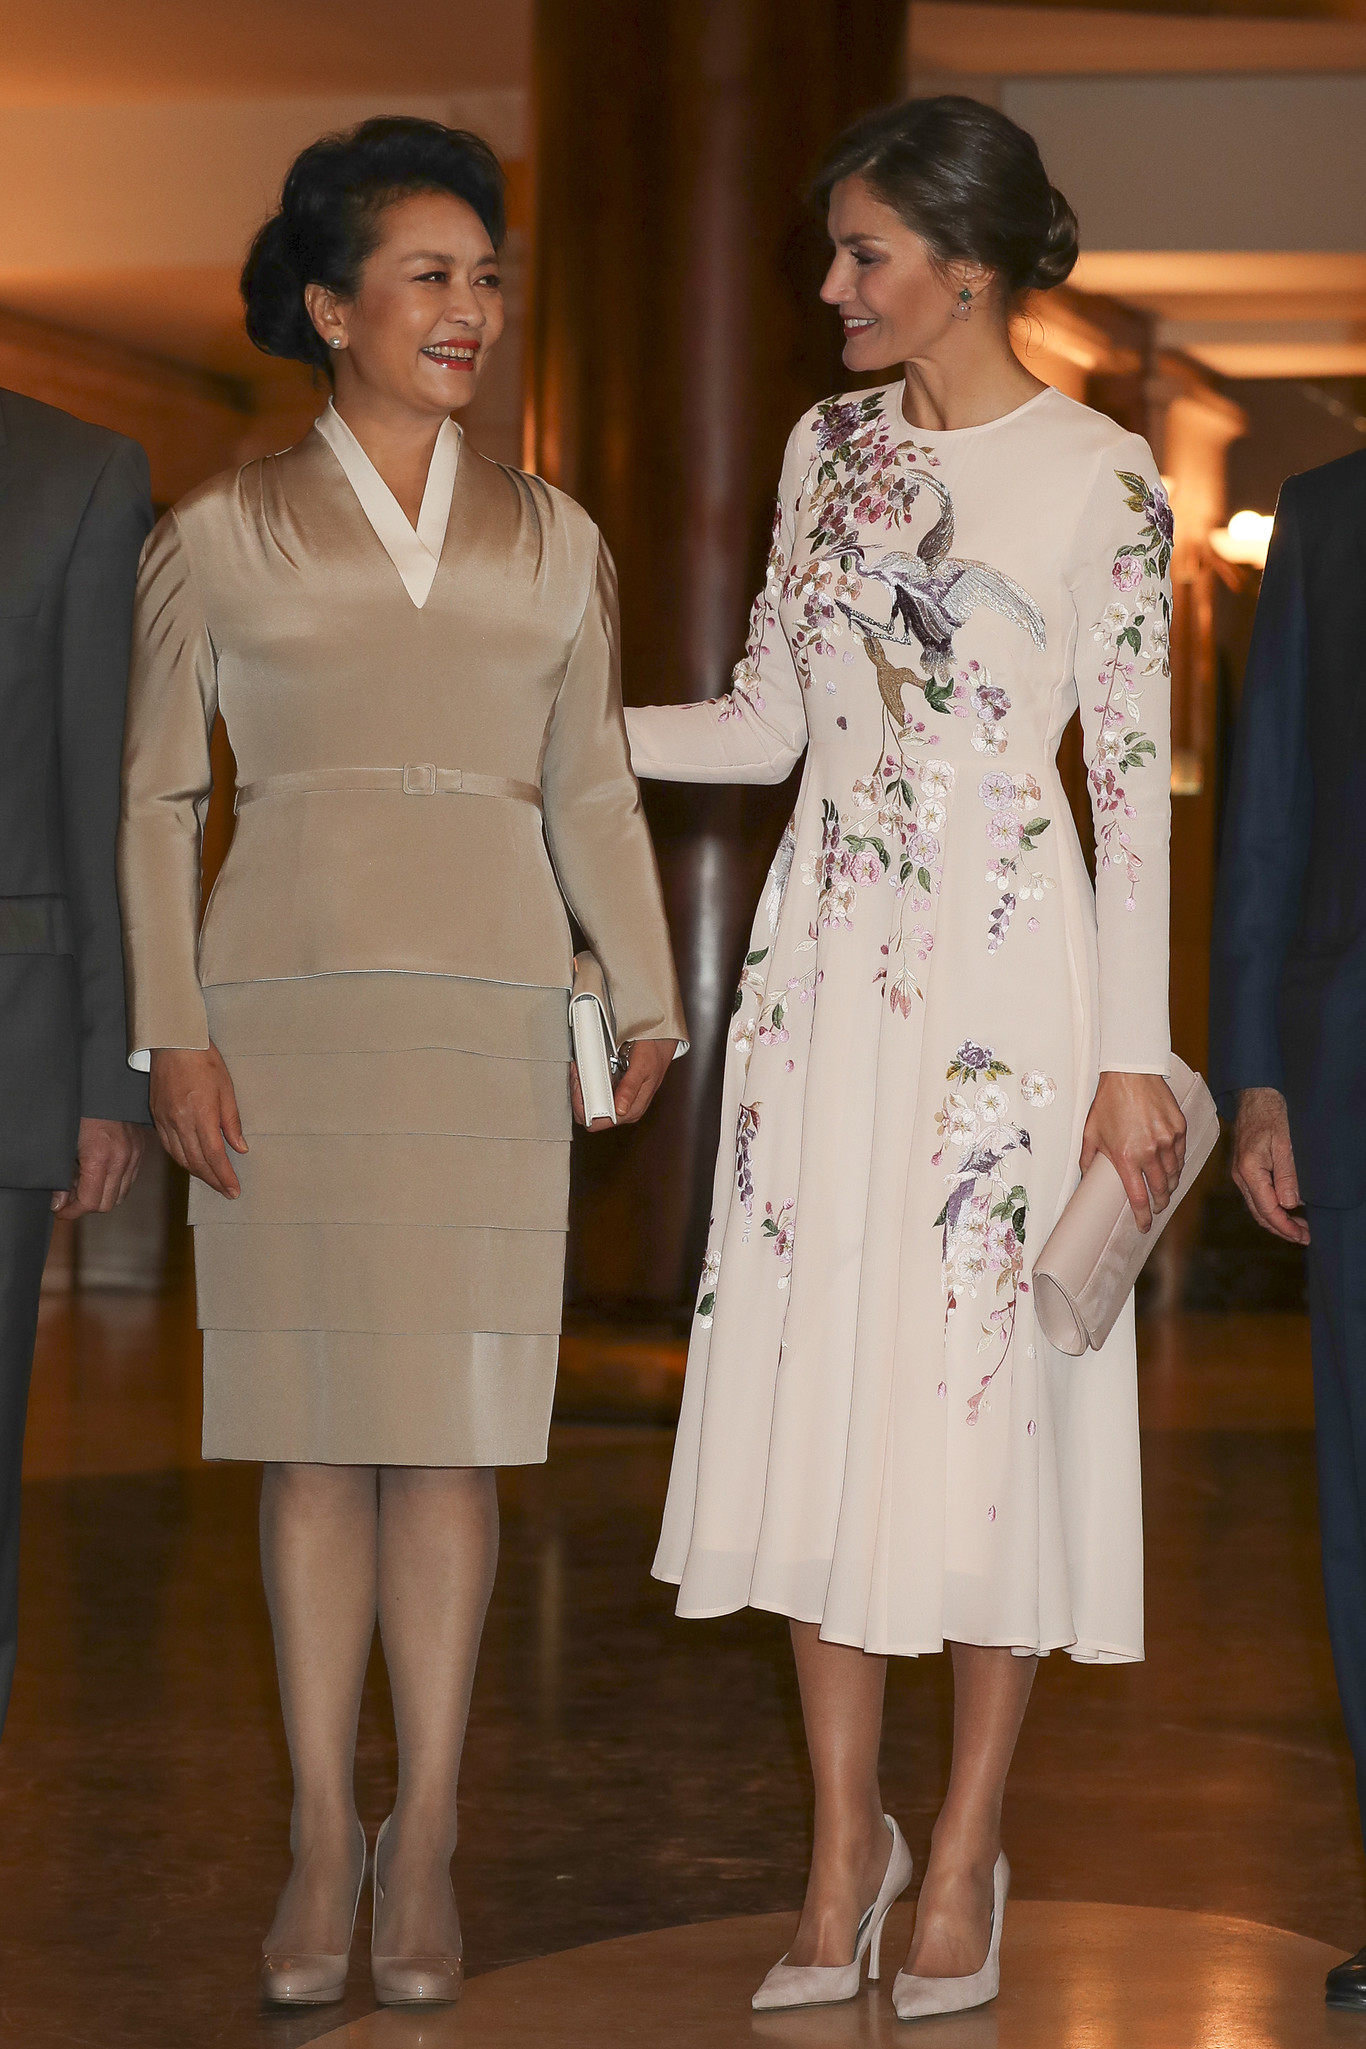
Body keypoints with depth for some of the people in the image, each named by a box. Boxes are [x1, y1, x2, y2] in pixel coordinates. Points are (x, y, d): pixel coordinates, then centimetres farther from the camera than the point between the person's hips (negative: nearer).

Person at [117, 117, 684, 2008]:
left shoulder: (554, 542, 13)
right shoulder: (221, 536, 6)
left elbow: (594, 794, 15)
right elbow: (155, 797, 6)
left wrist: (651, 1004, 3)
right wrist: (172, 1036, -4)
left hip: (487, 1006, 1)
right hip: (283, 1004, -1)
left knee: (450, 1428, -1)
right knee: (312, 1430, 0)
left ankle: (426, 1841, 7)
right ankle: (322, 1836, 8)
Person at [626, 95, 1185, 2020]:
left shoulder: (1100, 481, -6)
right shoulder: (830, 449, 10)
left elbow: (1134, 779, -6)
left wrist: (1134, 1056, -9)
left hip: (1005, 979, -5)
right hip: (827, 970, 5)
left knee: (984, 1394, 0)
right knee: (821, 1393, 4)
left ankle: (965, 1857, 13)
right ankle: (843, 1847, 14)